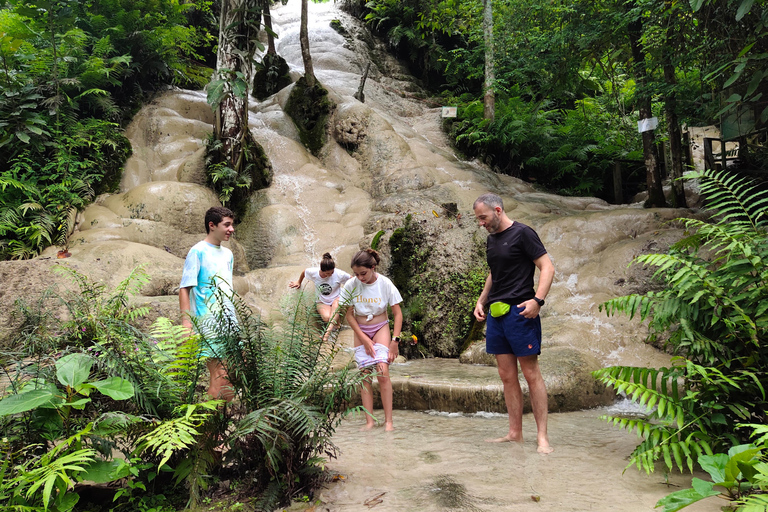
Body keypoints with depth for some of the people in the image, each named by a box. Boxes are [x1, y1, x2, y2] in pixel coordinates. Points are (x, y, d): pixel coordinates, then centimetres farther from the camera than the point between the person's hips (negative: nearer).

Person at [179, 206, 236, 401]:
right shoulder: (198, 251, -7)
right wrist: (186, 321, -18)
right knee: (219, 379, -9)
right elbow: (184, 288, -10)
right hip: (208, 324, -7)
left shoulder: (228, 254, 15)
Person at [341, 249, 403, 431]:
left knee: (382, 372, -15)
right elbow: (349, 315, -4)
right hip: (360, 330, 2)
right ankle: (369, 420, 1)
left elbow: (397, 314, -7)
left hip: (380, 328, -1)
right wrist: (364, 339, -9)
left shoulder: (385, 283, -14)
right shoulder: (351, 285, -12)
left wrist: (395, 340, -12)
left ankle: (388, 421, -9)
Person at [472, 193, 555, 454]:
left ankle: (542, 436, 5)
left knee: (531, 374, -3)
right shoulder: (491, 240, 17)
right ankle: (515, 433, 17)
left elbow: (547, 267, -10)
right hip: (495, 313, 8)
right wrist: (481, 301, 17)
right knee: (507, 376, 9)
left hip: (519, 312, -8)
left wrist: (537, 300, -21)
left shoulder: (522, 233, -6)